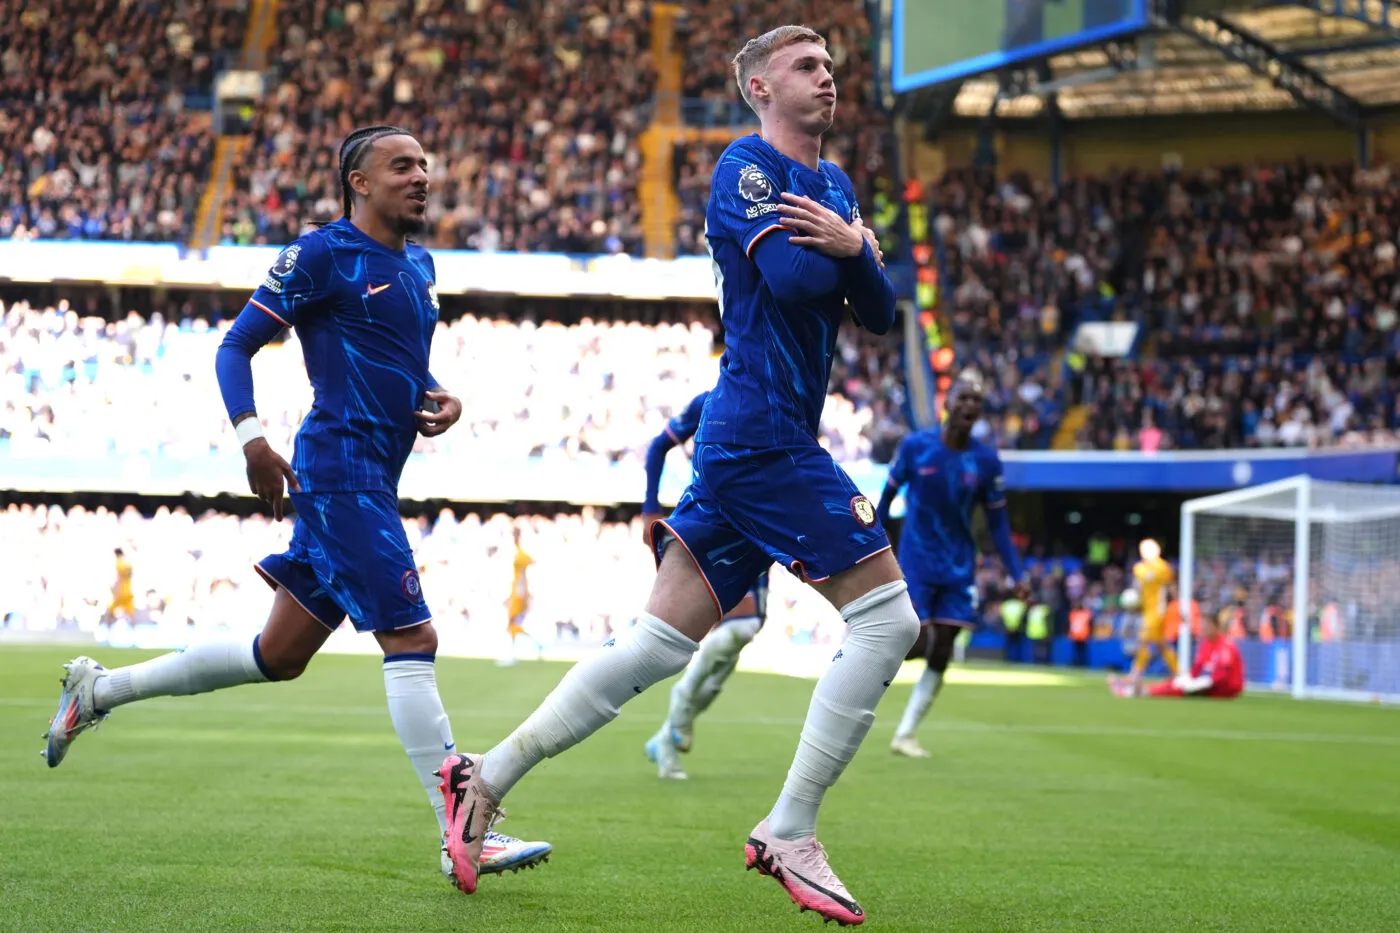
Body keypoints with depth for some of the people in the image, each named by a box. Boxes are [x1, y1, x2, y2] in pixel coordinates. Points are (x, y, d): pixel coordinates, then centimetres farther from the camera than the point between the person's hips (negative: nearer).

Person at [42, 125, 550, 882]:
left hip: (373, 478, 9)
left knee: (279, 655, 14)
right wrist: (251, 437, -20)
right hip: (341, 465, -9)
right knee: (410, 636, -14)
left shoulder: (417, 265, 17)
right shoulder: (323, 254, -7)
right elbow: (236, 345, -6)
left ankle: (98, 690, 28)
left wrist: (435, 397, 8)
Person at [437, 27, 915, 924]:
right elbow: (793, 275, -23)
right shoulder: (745, 168, -7)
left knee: (661, 643, 7)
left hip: (743, 442, 9)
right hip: (766, 435, -9)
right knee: (888, 617, -10)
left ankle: (487, 777, 9)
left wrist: (853, 249, -6)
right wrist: (856, 247, -3)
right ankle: (788, 835, -6)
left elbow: (880, 313, 14)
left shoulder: (833, 181, 20)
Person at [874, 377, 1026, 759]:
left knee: (940, 655, 1)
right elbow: (887, 497, 3)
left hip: (959, 569, 3)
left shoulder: (986, 460, -2)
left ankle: (905, 735, 12)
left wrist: (1015, 574, -3)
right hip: (916, 562, -3)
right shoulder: (915, 446, -7)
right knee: (918, 644, -15)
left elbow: (998, 523, 4)